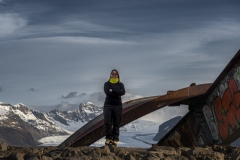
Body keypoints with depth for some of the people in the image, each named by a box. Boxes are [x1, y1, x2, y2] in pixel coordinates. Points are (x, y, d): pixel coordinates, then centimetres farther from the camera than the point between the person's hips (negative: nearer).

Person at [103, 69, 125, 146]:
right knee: (107, 122, -9)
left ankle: (115, 139, 3)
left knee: (116, 123, 0)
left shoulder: (120, 84, 10)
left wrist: (112, 91, -13)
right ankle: (108, 138, 1)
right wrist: (117, 93, -11)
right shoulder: (107, 84, 6)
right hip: (108, 104, -1)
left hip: (117, 105, 1)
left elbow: (123, 92, -10)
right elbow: (107, 92, -14)